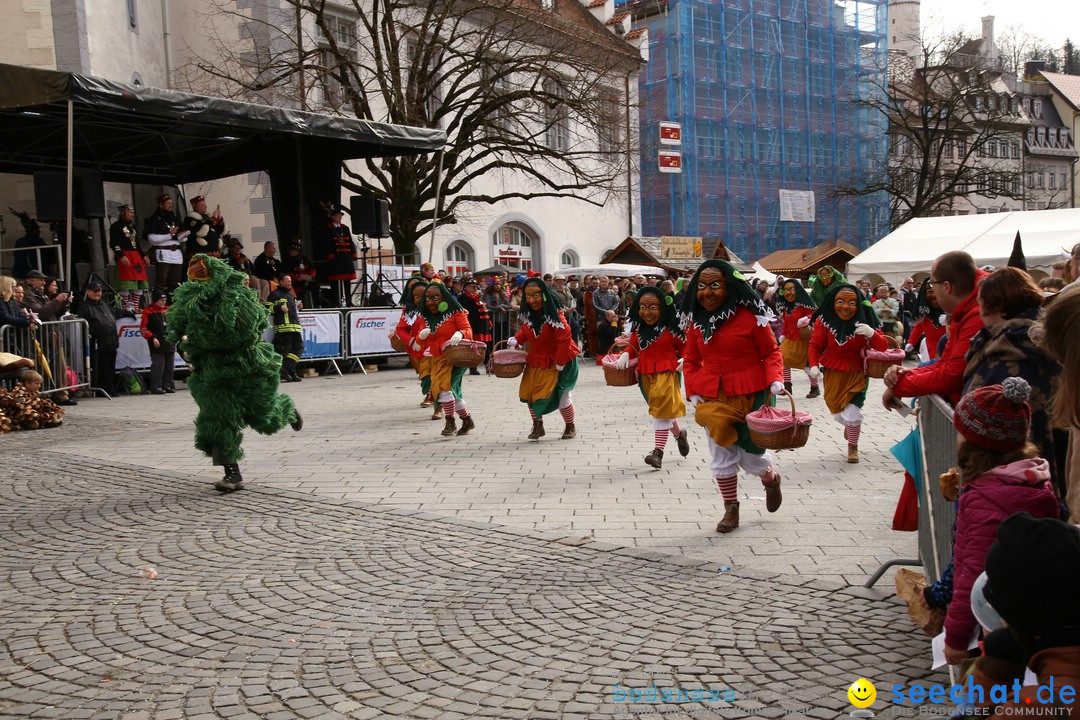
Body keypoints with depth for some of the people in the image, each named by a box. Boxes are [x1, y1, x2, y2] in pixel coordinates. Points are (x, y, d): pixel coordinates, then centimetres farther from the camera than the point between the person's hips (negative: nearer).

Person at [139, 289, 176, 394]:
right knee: (158, 366, -8)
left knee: (169, 366, 9)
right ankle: (156, 387, -3)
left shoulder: (168, 310, 14)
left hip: (170, 344, 6)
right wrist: (153, 338, -16)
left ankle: (167, 385, 17)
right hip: (157, 345, -6)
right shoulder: (148, 312, -3)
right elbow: (143, 328, -7)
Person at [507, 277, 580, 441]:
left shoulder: (554, 314, -26)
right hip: (536, 360, 6)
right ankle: (537, 426, 22)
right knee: (529, 392, 3)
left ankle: (570, 426, 23)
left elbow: (565, 339, -25)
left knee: (560, 393, -2)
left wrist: (559, 363, -22)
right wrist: (515, 340, -5)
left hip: (558, 360, -6)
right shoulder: (528, 313, -6)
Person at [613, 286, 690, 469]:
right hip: (645, 373, 5)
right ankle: (679, 433, 43)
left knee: (662, 410, -8)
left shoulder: (671, 328, -12)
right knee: (662, 409, 17)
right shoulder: (638, 328, 1)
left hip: (666, 372, -5)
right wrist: (625, 354, -5)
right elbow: (633, 344, 13)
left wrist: (685, 360, -18)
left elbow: (684, 346, -1)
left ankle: (658, 451, -4)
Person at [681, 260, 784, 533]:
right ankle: (731, 510, 25)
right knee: (721, 457, 8)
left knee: (751, 454, 6)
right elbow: (690, 360, 11)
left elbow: (771, 352, -3)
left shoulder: (750, 316, -10)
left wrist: (775, 379, -18)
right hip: (712, 399, 4)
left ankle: (771, 480, 42)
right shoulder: (696, 320, 3)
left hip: (750, 397, -3)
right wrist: (693, 391, -1)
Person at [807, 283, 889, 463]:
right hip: (833, 373, 1)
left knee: (852, 414, -11)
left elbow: (883, 347, -14)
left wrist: (872, 333, -35)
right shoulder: (825, 320, -16)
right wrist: (813, 365, -25)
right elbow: (814, 345, -8)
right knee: (838, 414, 10)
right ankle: (849, 425, 50)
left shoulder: (865, 320, -15)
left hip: (857, 373, -1)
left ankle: (853, 446, 20)